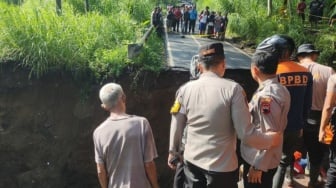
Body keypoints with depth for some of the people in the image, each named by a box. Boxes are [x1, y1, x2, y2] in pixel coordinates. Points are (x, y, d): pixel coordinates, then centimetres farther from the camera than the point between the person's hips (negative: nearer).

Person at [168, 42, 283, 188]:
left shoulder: (185, 89, -7)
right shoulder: (233, 89, -16)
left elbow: (176, 127, 2)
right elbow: (246, 134, -16)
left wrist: (173, 151, 19)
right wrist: (271, 140, 3)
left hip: (192, 162, 3)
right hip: (222, 166, -2)